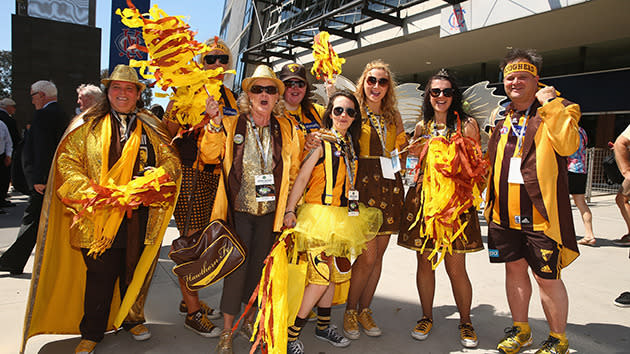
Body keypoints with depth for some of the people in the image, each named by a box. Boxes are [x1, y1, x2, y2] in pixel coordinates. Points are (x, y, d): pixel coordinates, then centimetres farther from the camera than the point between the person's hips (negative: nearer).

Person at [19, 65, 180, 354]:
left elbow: (171, 161, 4)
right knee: (100, 276, 5)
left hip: (140, 217, 2)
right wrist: (90, 193, -15)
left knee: (136, 272, 14)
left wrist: (146, 185, -14)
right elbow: (67, 160, 1)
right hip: (100, 217, -1)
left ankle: (132, 320, 36)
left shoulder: (151, 127, 10)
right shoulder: (88, 124, 7)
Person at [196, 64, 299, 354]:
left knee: (259, 265, 12)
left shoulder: (286, 129, 6)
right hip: (239, 210, -2)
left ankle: (250, 320, 34)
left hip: (270, 212, 3)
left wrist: (289, 208, 7)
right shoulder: (232, 125, 0)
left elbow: (294, 170, 12)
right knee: (237, 266, -2)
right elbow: (209, 156, -8)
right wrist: (215, 123, -21)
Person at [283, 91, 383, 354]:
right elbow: (302, 177, -11)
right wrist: (289, 211, -17)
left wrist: (355, 210, 19)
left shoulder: (351, 144, 12)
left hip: (343, 217, 7)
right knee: (321, 276, -10)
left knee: (333, 274, 13)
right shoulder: (321, 140, -8)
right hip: (318, 214, -7)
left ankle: (324, 326, 30)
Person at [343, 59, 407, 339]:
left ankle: (364, 309, 24)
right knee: (367, 256, -7)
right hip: (363, 185, -5)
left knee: (378, 254, 9)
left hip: (389, 185, 5)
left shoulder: (393, 116, 17)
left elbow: (403, 148, 25)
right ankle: (350, 311, 15)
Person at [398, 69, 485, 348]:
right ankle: (426, 317, 26)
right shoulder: (422, 127, 12)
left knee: (456, 267, -1)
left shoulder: (467, 124, 3)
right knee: (425, 262, 8)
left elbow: (475, 166, 2)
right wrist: (417, 152, 5)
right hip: (423, 197, 3)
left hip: (454, 200, -3)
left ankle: (465, 322, 20)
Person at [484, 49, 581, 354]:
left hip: (540, 213, -5)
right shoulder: (500, 117, 15)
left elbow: (568, 145, -21)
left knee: (547, 278, 2)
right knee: (514, 269, 16)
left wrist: (550, 104, -16)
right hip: (504, 212, 5)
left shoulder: (559, 110, 0)